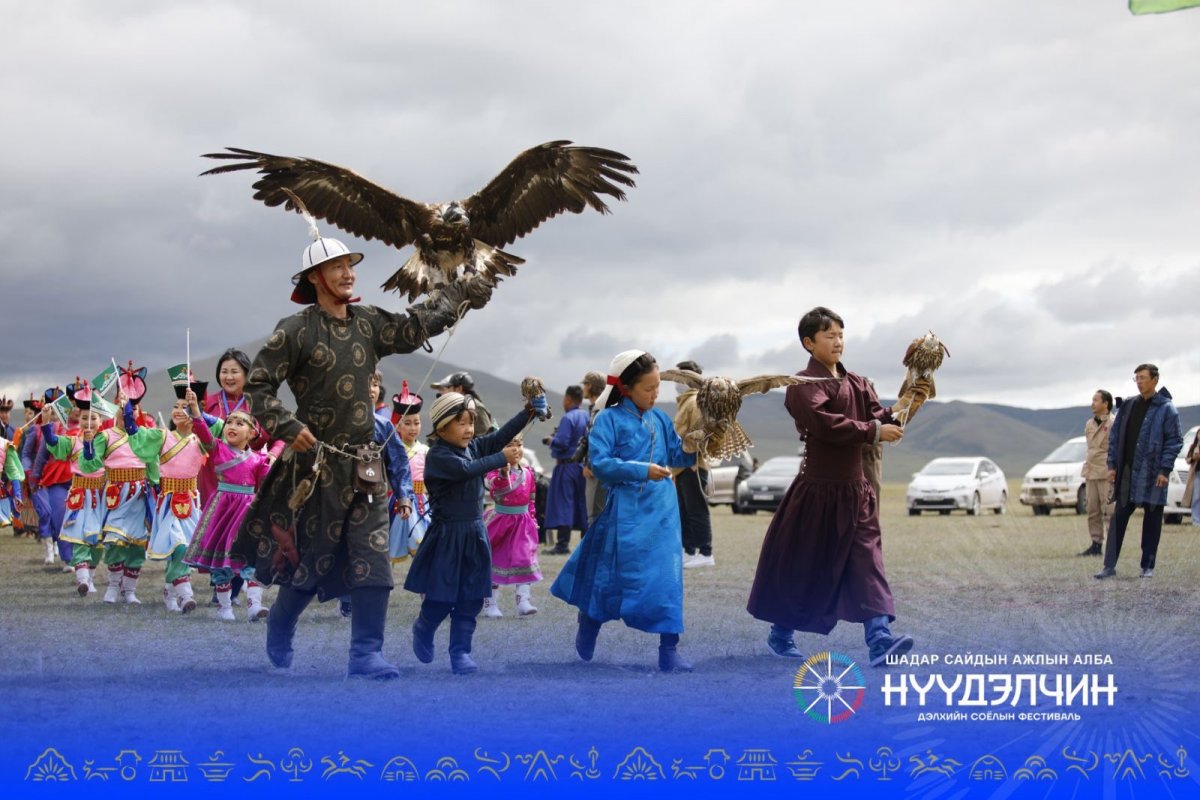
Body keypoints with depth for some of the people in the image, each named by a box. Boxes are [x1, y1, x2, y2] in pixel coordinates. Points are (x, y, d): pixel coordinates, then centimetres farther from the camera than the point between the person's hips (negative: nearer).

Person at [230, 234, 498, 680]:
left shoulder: (368, 323, 9)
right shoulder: (296, 331, -7)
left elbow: (416, 326, 14)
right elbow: (258, 385, -6)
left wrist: (463, 293, 10)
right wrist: (288, 428, -17)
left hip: (364, 467, 5)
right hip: (318, 468, -5)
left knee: (374, 564, -4)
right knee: (312, 563, 6)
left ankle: (366, 655, 1)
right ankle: (278, 637, 32)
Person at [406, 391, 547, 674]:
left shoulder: (474, 446, 6)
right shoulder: (438, 455, -14)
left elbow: (502, 435, -2)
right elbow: (467, 469, -28)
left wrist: (529, 410, -13)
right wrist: (503, 458, -22)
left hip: (475, 532, 6)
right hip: (447, 535, -6)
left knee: (471, 598, 5)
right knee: (442, 596, 3)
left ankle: (460, 651, 12)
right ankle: (422, 630, 32)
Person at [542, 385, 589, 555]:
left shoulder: (568, 418, -15)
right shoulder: (586, 417, 8)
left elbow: (561, 443, -23)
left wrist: (551, 440, -2)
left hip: (566, 466, -7)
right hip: (582, 465, 7)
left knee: (562, 504, -6)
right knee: (581, 504, 12)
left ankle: (563, 543, -10)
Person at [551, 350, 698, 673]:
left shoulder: (660, 419, 9)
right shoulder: (609, 419, -7)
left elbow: (677, 456, 13)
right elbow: (599, 463, -15)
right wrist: (642, 470, -21)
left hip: (661, 511, 4)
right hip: (625, 510, -4)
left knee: (667, 576, -2)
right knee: (611, 575, 7)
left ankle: (669, 649, 4)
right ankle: (586, 634, 32)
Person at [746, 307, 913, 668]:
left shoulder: (857, 384, 12)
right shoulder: (804, 385, -10)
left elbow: (879, 419, 3)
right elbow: (825, 424, -24)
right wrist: (873, 431, -24)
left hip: (855, 489, 6)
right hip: (817, 490, -6)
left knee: (867, 562, -6)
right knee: (801, 565, 6)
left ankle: (879, 639, -14)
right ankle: (780, 634, 24)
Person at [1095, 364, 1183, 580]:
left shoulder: (1166, 408, -4)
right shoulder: (1128, 406, 10)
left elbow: (1175, 441, -7)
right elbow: (1115, 436, 13)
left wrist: (1165, 470, -13)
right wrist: (1112, 465, 6)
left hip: (1152, 474, -4)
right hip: (1127, 471, 4)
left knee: (1152, 519, 4)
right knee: (1118, 518, 0)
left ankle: (1148, 566, 13)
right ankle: (1110, 566, 0)